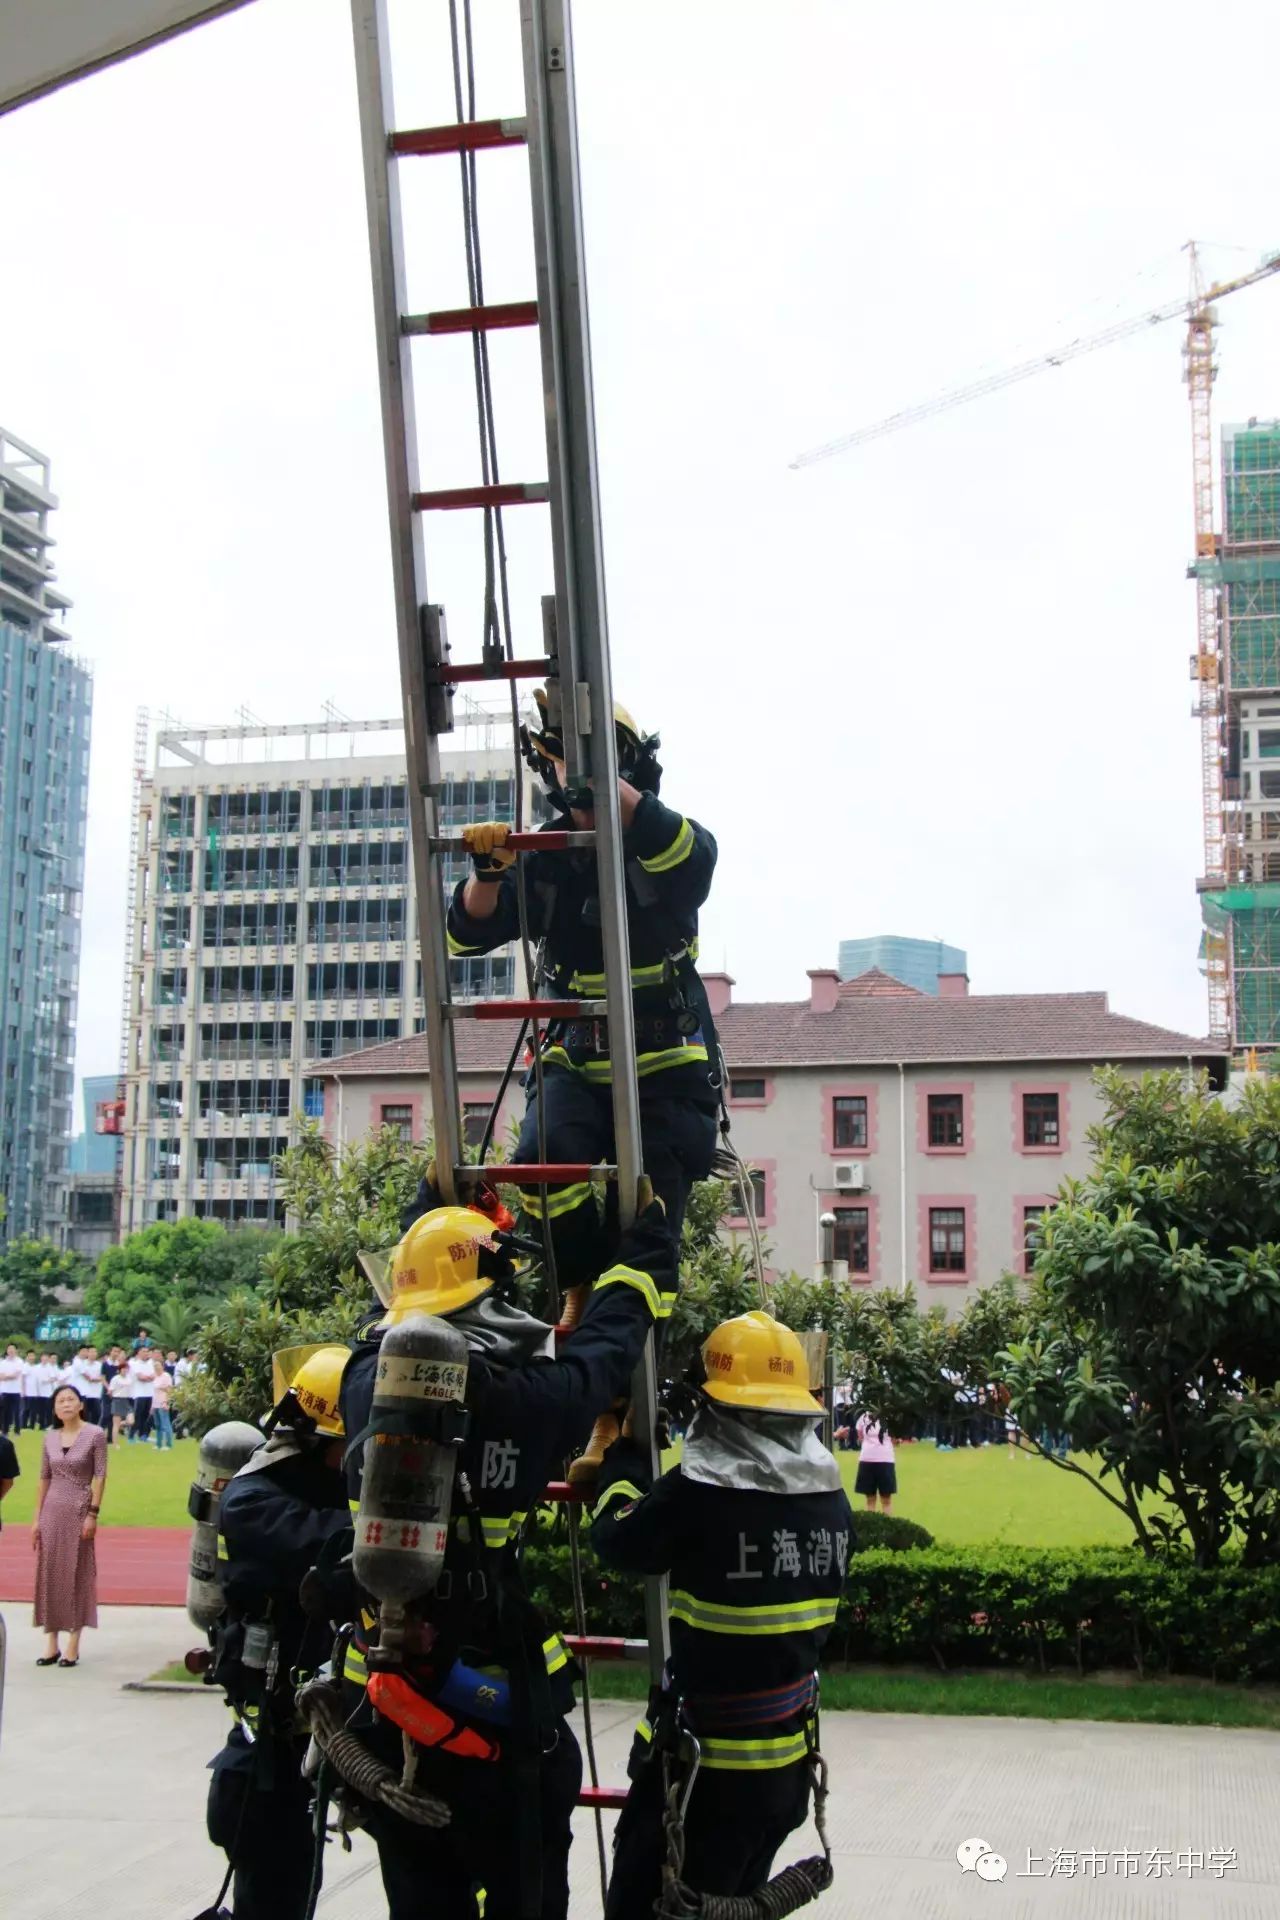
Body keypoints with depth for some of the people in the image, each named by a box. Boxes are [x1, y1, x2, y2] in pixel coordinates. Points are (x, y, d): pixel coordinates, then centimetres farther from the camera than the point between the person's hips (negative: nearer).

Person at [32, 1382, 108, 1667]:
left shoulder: (95, 1435, -5)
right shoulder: (50, 1437, 7)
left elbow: (100, 1476, -8)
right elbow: (44, 1478, 10)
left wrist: (93, 1514, -13)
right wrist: (37, 1518, 7)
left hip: (79, 1511, -4)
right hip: (52, 1511, 4)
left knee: (77, 1575, 0)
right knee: (49, 1573, 5)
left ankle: (73, 1646, 6)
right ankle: (51, 1644, 13)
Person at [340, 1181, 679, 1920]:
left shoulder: (369, 1388, -5)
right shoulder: (526, 1399, -15)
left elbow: (392, 1325, 17)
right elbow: (611, 1338, 1)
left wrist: (442, 1220, 28)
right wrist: (650, 1241, 18)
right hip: (497, 1711, -4)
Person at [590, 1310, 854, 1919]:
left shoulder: (699, 1493, -21)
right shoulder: (831, 1500, -2)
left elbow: (618, 1541, -5)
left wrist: (624, 1458, 12)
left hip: (706, 1760, -6)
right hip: (789, 1760, 7)